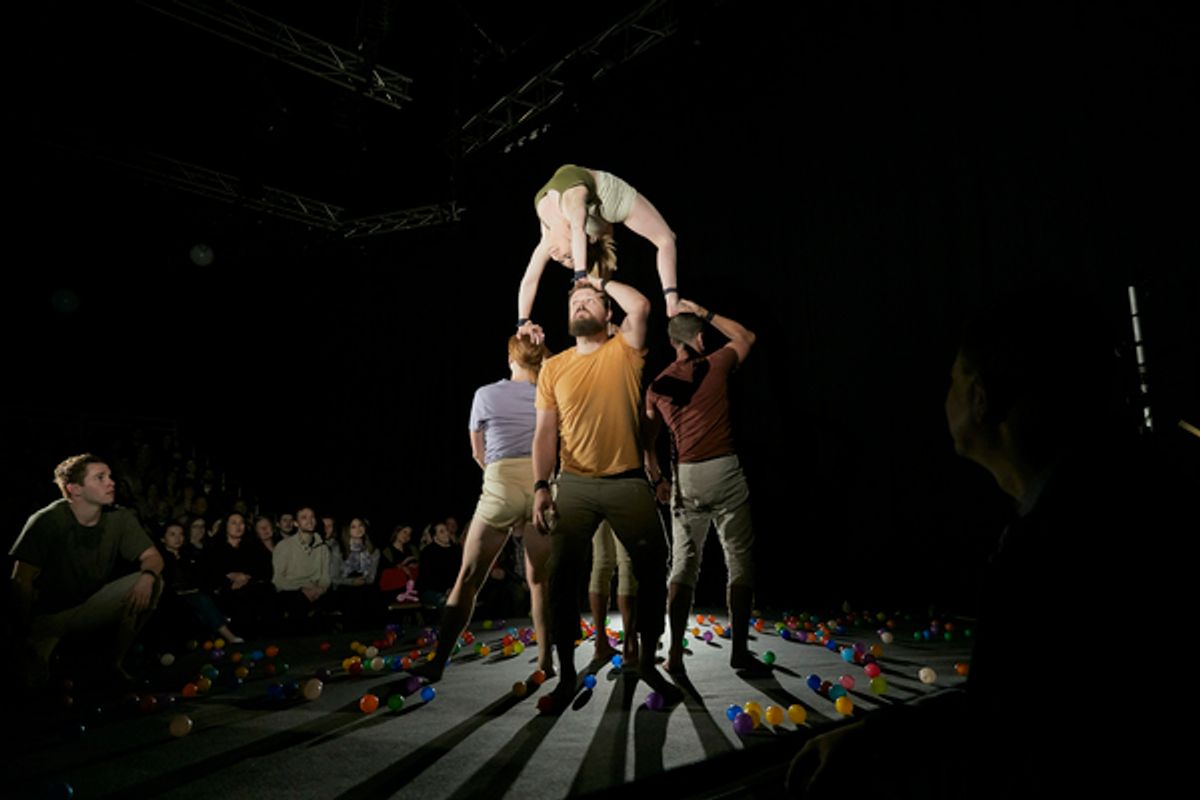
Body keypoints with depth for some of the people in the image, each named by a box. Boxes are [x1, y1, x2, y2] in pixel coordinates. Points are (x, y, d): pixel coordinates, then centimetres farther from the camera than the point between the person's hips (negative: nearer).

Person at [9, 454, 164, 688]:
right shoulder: (46, 521, -17)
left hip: (95, 608, 5)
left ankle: (114, 661, -7)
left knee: (152, 581, -23)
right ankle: (39, 649, 3)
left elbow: (152, 556, -6)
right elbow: (22, 581, -15)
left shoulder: (121, 519, -7)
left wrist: (147, 576, -31)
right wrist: (23, 633, -18)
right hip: (51, 614, -5)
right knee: (35, 679, -33)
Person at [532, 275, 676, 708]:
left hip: (628, 481, -1)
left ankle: (648, 661, 24)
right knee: (563, 576, -1)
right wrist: (540, 486, -4)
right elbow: (545, 433, 6)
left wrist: (602, 282, 2)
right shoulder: (553, 367, 9)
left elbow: (640, 306, -15)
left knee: (653, 571, 3)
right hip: (574, 485, 1)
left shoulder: (623, 351, 5)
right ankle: (566, 673, 15)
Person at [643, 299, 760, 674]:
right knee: (740, 563, 6)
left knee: (683, 567, 10)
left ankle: (675, 652, 10)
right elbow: (746, 337, 22)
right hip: (724, 472, -3)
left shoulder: (657, 385, 9)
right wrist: (706, 314, 23)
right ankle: (739, 650, 8)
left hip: (686, 478, 3)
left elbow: (647, 440, 11)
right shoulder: (715, 365, 2)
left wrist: (658, 480, 22)